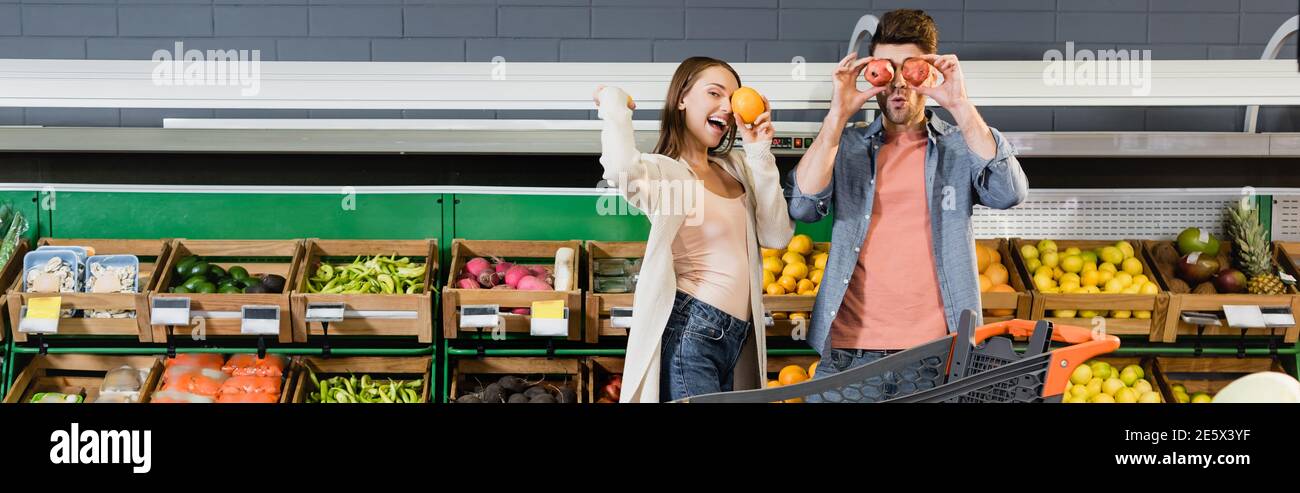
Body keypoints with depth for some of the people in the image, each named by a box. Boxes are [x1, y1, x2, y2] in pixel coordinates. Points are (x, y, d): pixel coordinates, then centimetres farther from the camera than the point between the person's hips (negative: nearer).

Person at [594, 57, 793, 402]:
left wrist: (759, 153, 0)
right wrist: (614, 103, -15)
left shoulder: (736, 166, 13)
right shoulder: (663, 170, -10)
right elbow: (622, 168, -34)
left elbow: (777, 236, 3)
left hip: (738, 336, 8)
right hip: (690, 331, -8)